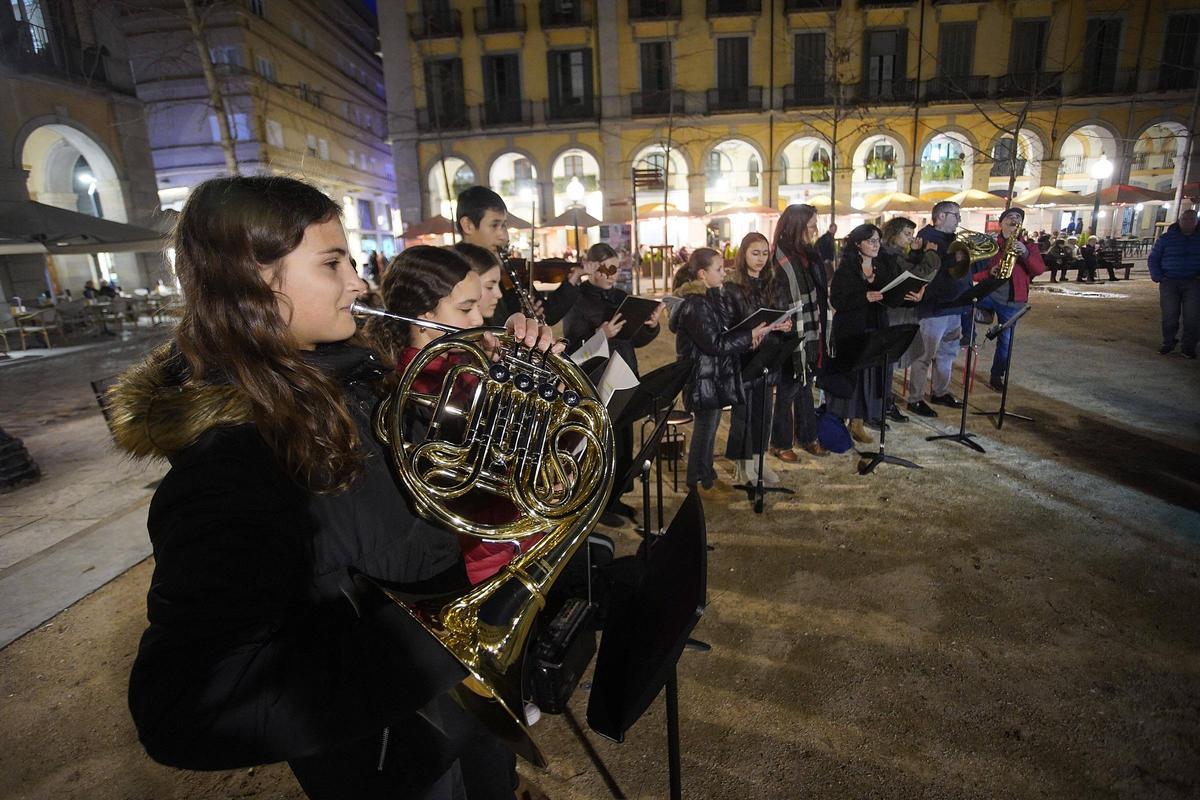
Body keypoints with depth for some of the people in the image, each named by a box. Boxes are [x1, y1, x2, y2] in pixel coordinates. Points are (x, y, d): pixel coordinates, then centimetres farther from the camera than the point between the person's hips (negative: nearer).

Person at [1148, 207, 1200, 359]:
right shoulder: (1166, 238, 6)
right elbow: (1153, 258, 8)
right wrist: (1157, 277, -4)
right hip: (1169, 282, -1)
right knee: (1169, 315, 2)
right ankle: (1168, 343, 13)